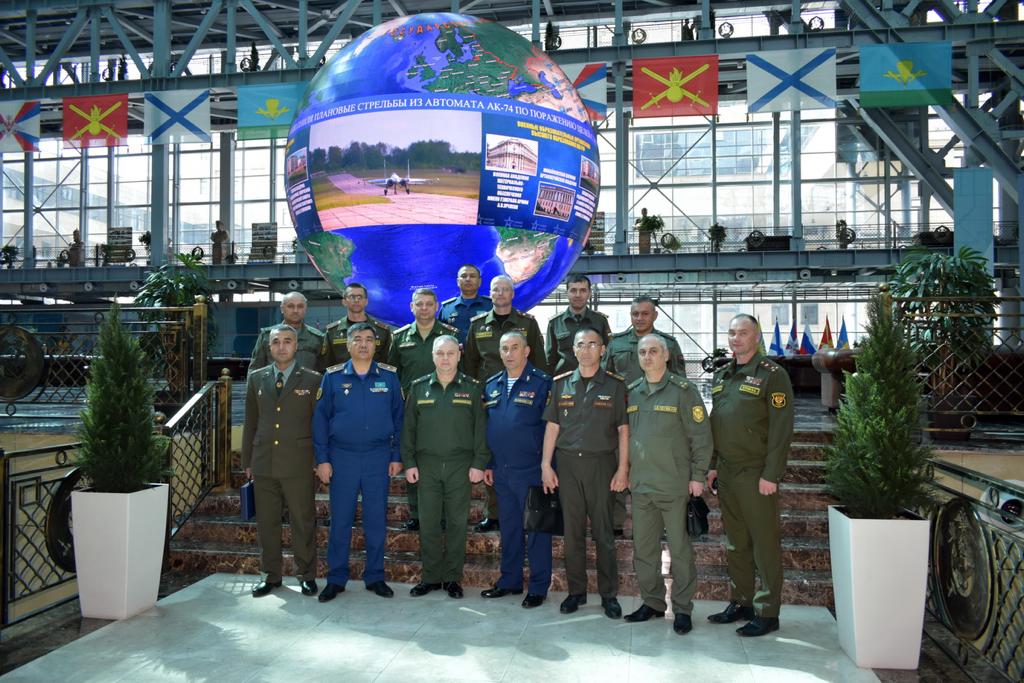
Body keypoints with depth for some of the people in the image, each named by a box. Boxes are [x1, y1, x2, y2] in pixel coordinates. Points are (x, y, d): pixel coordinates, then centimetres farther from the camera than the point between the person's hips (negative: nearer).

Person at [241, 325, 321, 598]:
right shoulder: (256, 378, 10)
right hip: (264, 463, 3)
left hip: (299, 465, -3)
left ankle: (306, 575, 18)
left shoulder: (312, 380, 1)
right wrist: (247, 461, 11)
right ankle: (272, 576, 24)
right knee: (266, 523, 10)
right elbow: (250, 423, 13)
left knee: (303, 522, 4)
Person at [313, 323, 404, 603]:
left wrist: (397, 456, 1)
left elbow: (399, 417, 5)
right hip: (342, 457, 0)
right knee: (340, 520, 6)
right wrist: (322, 459, -3)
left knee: (376, 520, 7)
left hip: (379, 458, 1)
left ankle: (375, 577, 20)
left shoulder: (389, 376, 3)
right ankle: (336, 578, 19)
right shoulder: (333, 377, 1)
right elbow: (320, 419, 2)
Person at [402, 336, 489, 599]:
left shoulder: (472, 388, 3)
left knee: (457, 522, 4)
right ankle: (431, 577, 18)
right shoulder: (419, 387, 7)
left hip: (460, 465, -1)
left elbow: (480, 428, 1)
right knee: (428, 522, 5)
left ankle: (453, 577, 16)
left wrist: (479, 463, -5)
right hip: (427, 464, 1)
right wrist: (409, 463, 2)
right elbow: (409, 427, 8)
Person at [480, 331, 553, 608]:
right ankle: (509, 581, 28)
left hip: (531, 471, -5)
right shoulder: (491, 385, 10)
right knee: (508, 529, 16)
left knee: (536, 531, 4)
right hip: (501, 471, 5)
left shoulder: (542, 383, -7)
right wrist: (487, 464, 11)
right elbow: (485, 426, 15)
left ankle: (538, 587, 15)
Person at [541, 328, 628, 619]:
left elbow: (623, 429, 0)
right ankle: (576, 591, 21)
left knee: (603, 532, 3)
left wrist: (623, 469, -6)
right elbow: (552, 426, 7)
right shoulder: (561, 384, 8)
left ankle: (609, 594, 16)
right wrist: (546, 465, 2)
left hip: (601, 464, -2)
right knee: (572, 531, 8)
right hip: (567, 464, 2)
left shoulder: (614, 385, 1)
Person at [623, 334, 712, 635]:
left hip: (674, 486, -5)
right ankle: (652, 602, 26)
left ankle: (682, 608, 16)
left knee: (679, 548, 3)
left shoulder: (682, 390, -6)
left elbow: (701, 436, -7)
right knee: (643, 548, 12)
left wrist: (698, 476, -9)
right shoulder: (632, 393, 10)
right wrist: (626, 472, 14)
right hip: (640, 486, 5)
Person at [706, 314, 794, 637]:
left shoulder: (771, 375, -8)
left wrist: (771, 475, -17)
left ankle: (767, 612, 11)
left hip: (756, 475, -7)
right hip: (726, 474, 7)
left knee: (765, 544, 2)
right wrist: (712, 465, 13)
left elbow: (781, 429, -13)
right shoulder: (721, 375, 13)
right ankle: (740, 602, 26)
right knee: (735, 543, 14)